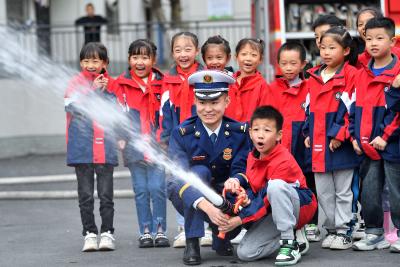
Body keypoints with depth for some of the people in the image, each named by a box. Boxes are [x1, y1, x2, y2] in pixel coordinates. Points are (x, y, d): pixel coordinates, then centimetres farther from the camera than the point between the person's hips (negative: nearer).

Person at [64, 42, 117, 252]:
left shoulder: (110, 84, 9)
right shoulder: (76, 83, 4)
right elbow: (72, 106, -12)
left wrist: (105, 91, -8)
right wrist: (93, 90, -12)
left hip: (105, 147, 1)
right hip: (81, 147, -1)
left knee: (106, 194, 2)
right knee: (85, 195, 4)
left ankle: (107, 233, 8)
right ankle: (89, 233, 10)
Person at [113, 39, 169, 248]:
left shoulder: (161, 83, 4)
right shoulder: (122, 84, 4)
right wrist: (120, 137, -2)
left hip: (157, 144, -1)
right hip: (133, 145, 1)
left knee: (157, 188, -4)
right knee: (141, 190, 5)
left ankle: (160, 230, 5)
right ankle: (145, 231, 12)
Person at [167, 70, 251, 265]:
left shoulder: (239, 133, -10)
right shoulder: (181, 134, -17)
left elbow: (240, 171, -16)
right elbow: (181, 178, -28)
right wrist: (207, 207, -46)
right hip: (189, 199, -2)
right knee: (200, 172, -32)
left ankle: (221, 237, 6)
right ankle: (192, 244, -26)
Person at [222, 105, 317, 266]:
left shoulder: (282, 161, -23)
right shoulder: (252, 157, 3)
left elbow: (266, 198, -26)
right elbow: (251, 187, 4)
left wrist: (240, 219, -28)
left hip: (301, 207, -7)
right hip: (272, 214, 7)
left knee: (275, 185, -39)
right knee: (244, 253, -10)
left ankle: (290, 242, -28)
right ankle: (295, 236, 5)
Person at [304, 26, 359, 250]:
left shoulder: (351, 75, -9)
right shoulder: (314, 77, 11)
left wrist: (339, 135, -17)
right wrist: (308, 133, 10)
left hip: (340, 144, -6)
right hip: (319, 143, 6)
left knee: (343, 191, 3)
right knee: (323, 192, 12)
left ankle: (344, 232, 11)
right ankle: (333, 229, 22)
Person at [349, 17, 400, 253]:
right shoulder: (362, 75, 9)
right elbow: (354, 107, 14)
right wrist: (355, 136, 5)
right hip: (367, 147, 6)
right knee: (369, 193, 10)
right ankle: (374, 234, 21)